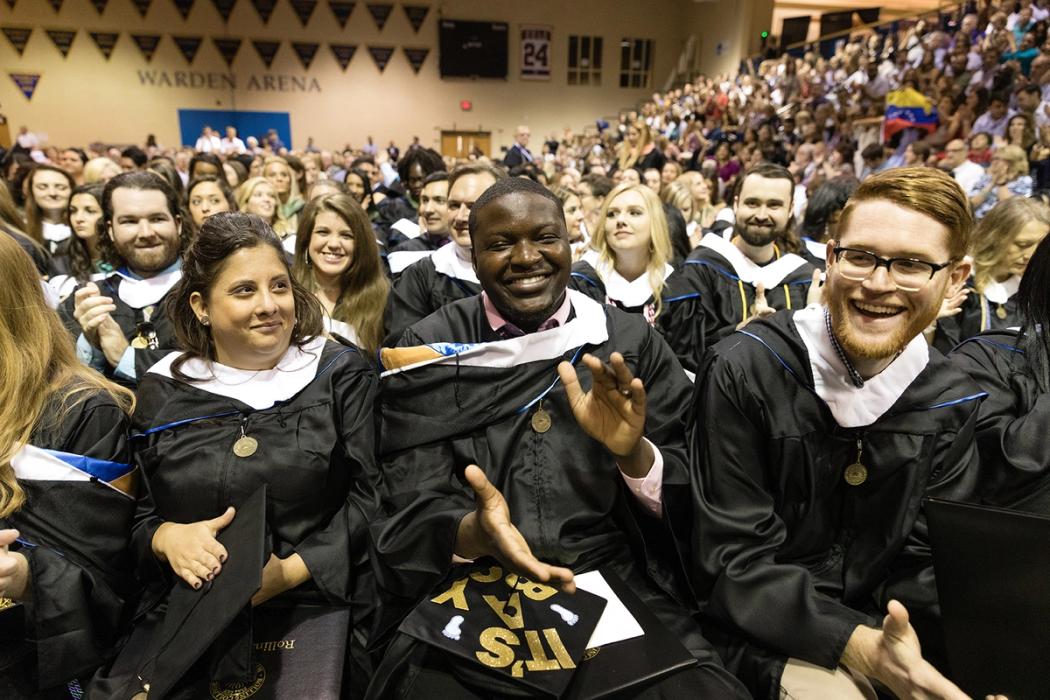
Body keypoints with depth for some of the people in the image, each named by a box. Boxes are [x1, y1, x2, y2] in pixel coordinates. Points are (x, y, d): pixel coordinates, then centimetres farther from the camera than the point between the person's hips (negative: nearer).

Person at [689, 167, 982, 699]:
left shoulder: (952, 403, -2)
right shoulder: (743, 372, -18)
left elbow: (926, 558, 1)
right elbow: (732, 561, -16)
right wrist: (859, 646, -27)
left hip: (884, 625, 5)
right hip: (766, 629, -4)